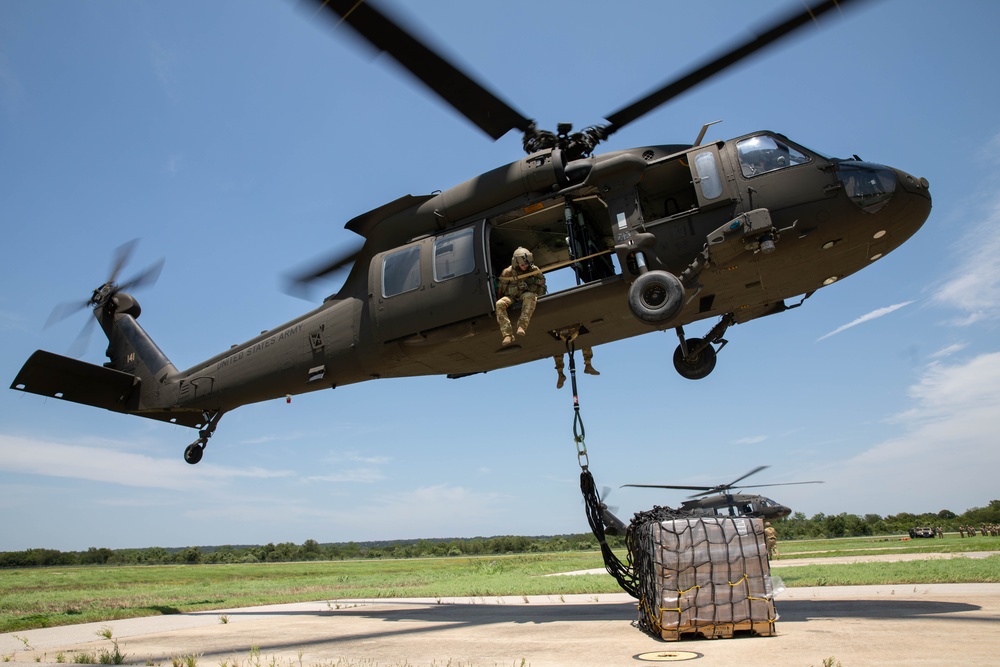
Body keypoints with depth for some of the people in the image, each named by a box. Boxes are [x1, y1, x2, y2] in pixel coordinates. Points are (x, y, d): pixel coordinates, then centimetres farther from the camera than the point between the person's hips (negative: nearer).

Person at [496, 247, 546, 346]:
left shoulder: (535, 270, 0)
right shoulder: (508, 272, -3)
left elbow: (541, 290, 3)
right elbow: (501, 289, 3)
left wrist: (528, 287, -11)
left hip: (527, 294, -1)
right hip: (512, 297, 1)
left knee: (530, 297, -37)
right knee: (499, 304, -30)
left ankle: (522, 326, -47)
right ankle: (507, 335, -37)